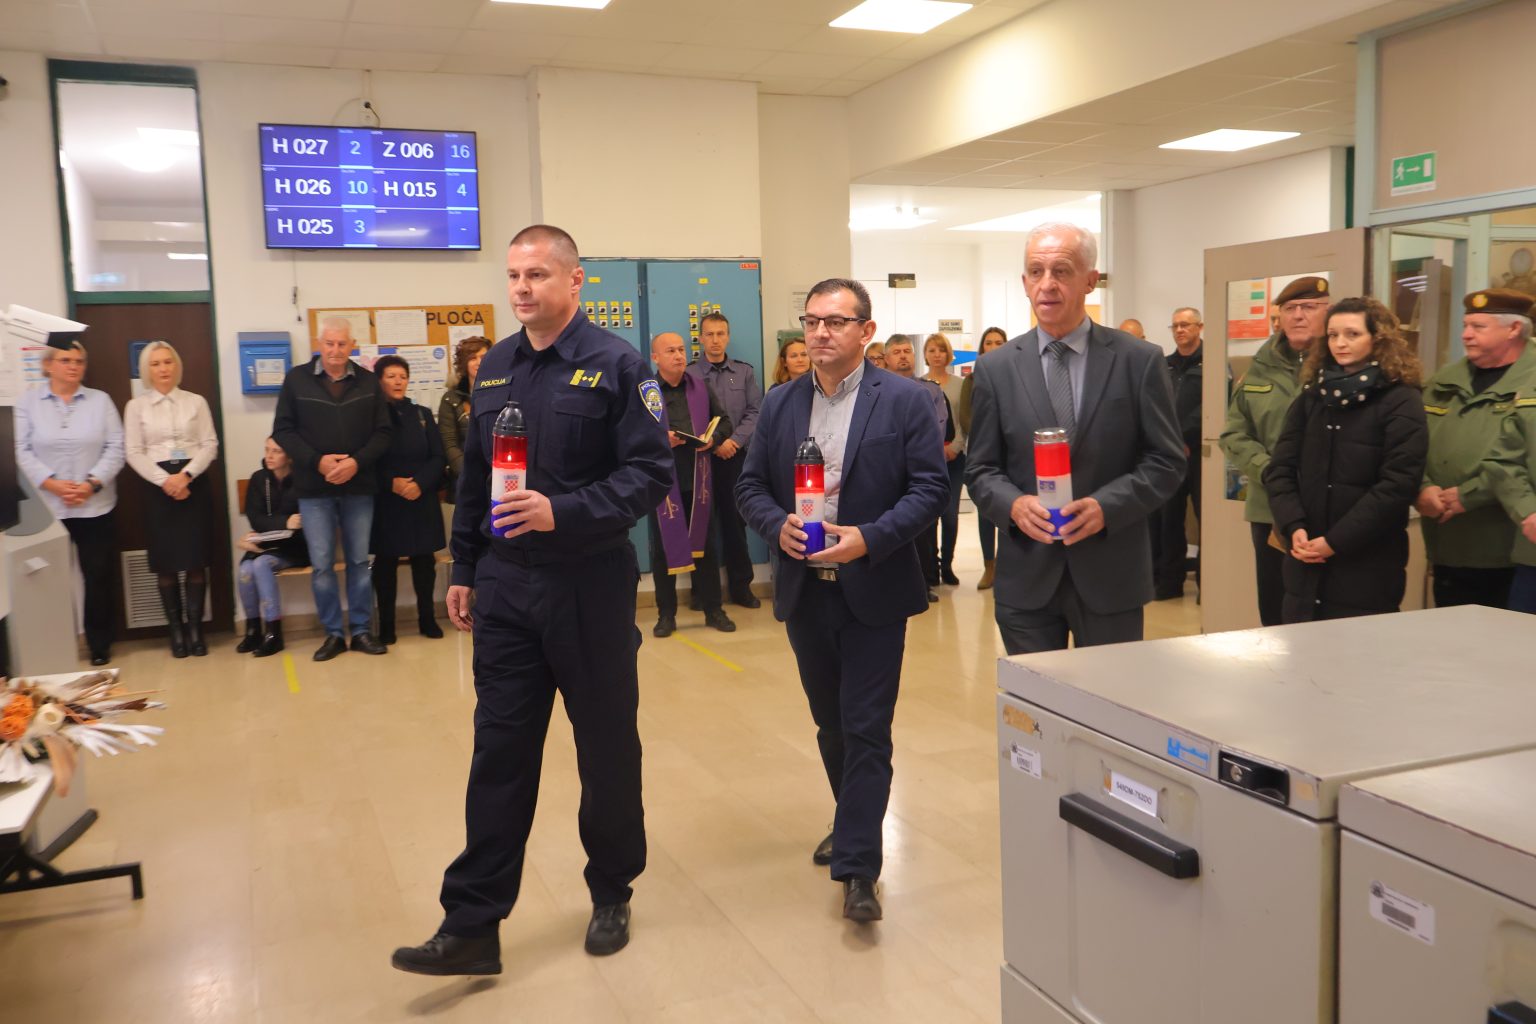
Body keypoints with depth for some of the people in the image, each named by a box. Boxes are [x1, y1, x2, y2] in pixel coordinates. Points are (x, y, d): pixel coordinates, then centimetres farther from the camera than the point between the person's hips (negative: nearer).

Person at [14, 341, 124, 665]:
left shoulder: (100, 400, 7)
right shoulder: (28, 401, 5)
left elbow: (115, 448, 1)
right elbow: (23, 451, -1)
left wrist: (91, 484, -12)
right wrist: (52, 484, -14)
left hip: (95, 506, 1)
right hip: (48, 507, 0)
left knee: (99, 577, 3)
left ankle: (99, 645, 15)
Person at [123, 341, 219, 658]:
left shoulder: (196, 402, 7)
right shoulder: (136, 406, 6)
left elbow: (210, 445, 1)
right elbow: (134, 453, 0)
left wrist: (186, 475, -13)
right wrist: (165, 481, -12)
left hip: (194, 484, 0)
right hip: (158, 487, 0)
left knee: (196, 559, -1)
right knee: (166, 562, 1)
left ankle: (195, 627, 9)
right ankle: (176, 629, 11)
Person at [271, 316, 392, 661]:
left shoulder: (368, 382, 4)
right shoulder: (296, 379, 1)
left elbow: (382, 432, 2)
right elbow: (283, 430, 0)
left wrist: (357, 462, -14)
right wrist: (317, 461, -13)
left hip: (358, 485, 1)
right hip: (314, 488, -1)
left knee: (359, 561, 7)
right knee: (321, 564, 2)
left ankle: (361, 630, 16)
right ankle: (333, 633, 12)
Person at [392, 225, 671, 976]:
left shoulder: (615, 365, -8)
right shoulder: (494, 368, 10)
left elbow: (651, 472, -13)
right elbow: (472, 479, 16)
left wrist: (563, 513, -24)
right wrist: (463, 569, 14)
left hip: (590, 589, -4)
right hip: (506, 589, 4)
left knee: (607, 750, 9)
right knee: (498, 754, 5)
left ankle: (612, 896, 29)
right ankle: (472, 926, 12)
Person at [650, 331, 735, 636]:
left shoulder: (701, 387, 9)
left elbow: (725, 421, 15)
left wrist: (713, 437, -5)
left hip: (698, 477, 3)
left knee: (703, 543, 9)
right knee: (662, 545, 4)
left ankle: (713, 609, 19)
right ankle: (666, 614, 15)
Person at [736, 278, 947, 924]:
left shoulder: (904, 400, -5)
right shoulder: (779, 405, 7)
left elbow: (931, 487, -9)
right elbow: (749, 484, 8)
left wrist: (870, 538, -21)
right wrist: (777, 525, -13)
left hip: (873, 591, -4)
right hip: (804, 591, 5)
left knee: (867, 728, -3)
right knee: (830, 723, 18)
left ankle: (857, 867, 3)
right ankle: (854, 823, 38)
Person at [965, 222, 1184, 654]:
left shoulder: (1140, 361, -1)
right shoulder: (995, 368, 3)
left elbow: (1166, 460, 0)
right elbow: (980, 470, 6)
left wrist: (1106, 506, -16)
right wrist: (1014, 504, -15)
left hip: (1110, 575, -1)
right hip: (1027, 577, 1)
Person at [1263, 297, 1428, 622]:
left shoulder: (1402, 402, -5)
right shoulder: (1311, 397, 11)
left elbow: (1398, 485, -14)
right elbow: (1279, 470, 5)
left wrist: (1335, 542, -17)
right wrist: (1294, 527, -12)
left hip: (1367, 568, -4)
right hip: (1306, 561, 5)